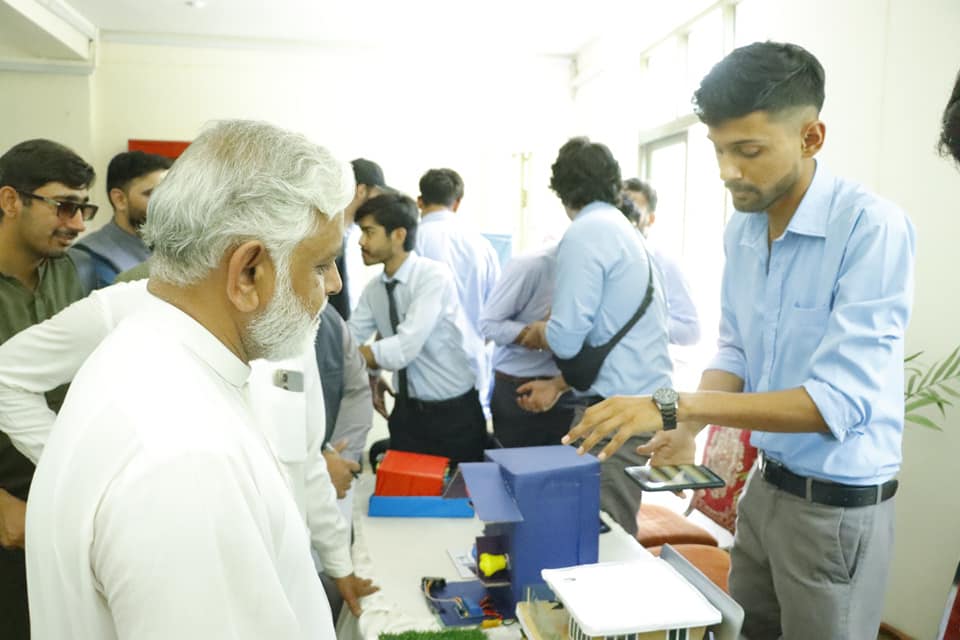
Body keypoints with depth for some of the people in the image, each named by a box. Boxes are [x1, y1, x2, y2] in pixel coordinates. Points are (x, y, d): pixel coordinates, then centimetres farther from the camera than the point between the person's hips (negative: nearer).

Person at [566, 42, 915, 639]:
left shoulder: (872, 228, -22)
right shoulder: (743, 228, 0)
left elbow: (837, 400, -28)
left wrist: (675, 405, -32)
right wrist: (686, 430, -9)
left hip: (838, 504, -6)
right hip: (766, 484, 7)